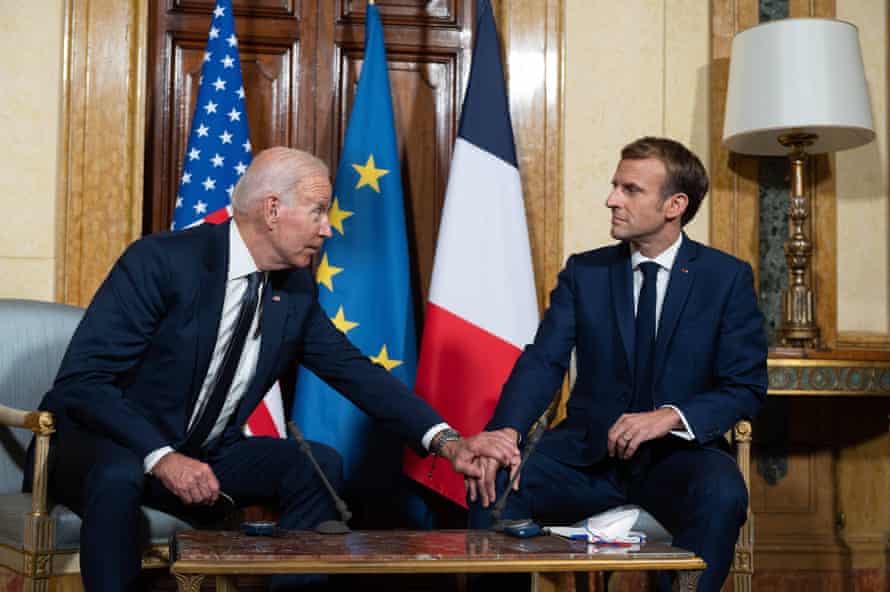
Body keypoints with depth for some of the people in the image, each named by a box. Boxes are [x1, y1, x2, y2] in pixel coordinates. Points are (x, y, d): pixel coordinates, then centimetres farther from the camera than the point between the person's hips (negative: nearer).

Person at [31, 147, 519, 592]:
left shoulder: (297, 291, -1)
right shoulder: (162, 261, -21)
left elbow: (355, 371, 3)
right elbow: (80, 379, -23)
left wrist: (445, 440, -11)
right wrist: (161, 457, -34)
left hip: (200, 461, 6)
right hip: (104, 446, -6)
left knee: (318, 465, -14)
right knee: (118, 475, -38)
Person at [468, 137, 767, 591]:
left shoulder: (727, 277, 2)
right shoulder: (584, 272, 7)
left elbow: (747, 387, -2)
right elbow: (544, 361, -4)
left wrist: (671, 417, -21)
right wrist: (506, 431, -24)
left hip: (678, 455, -1)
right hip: (587, 452, 2)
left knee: (722, 497, -35)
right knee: (493, 484, -24)